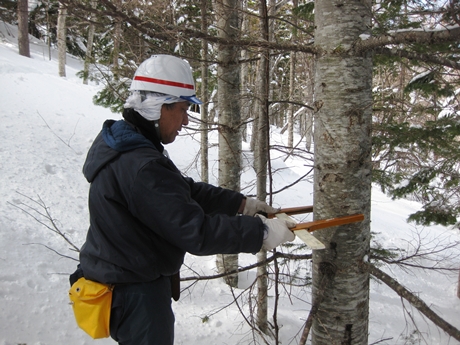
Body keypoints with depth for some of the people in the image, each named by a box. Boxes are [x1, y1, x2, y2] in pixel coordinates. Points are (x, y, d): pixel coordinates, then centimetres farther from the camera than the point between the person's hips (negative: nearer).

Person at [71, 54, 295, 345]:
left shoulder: (124, 143, 3)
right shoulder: (140, 167, -30)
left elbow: (185, 191, 8)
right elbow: (196, 231, -30)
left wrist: (241, 203, 5)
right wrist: (260, 233, -21)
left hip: (124, 279, 10)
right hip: (135, 291, -10)